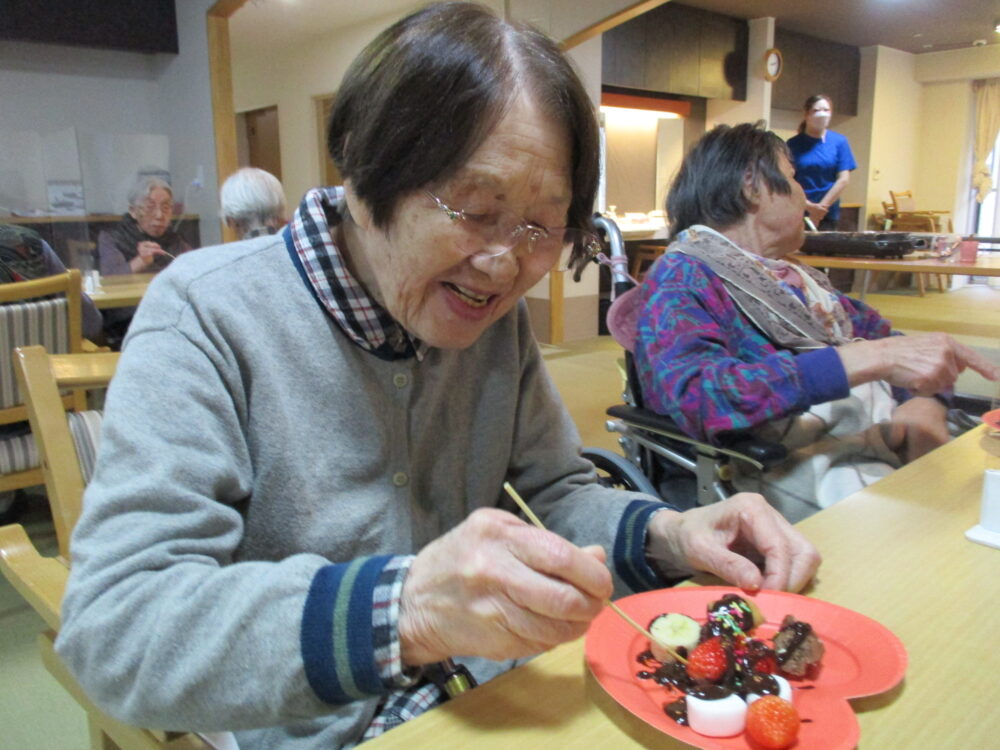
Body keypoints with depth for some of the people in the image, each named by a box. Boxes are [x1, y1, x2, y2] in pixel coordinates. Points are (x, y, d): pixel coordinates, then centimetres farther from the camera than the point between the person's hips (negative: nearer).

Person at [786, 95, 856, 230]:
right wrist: (809, 206, -13)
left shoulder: (839, 142, 5)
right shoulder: (793, 144, 1)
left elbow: (843, 179, 1)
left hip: (828, 215, 1)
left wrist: (821, 207, -7)